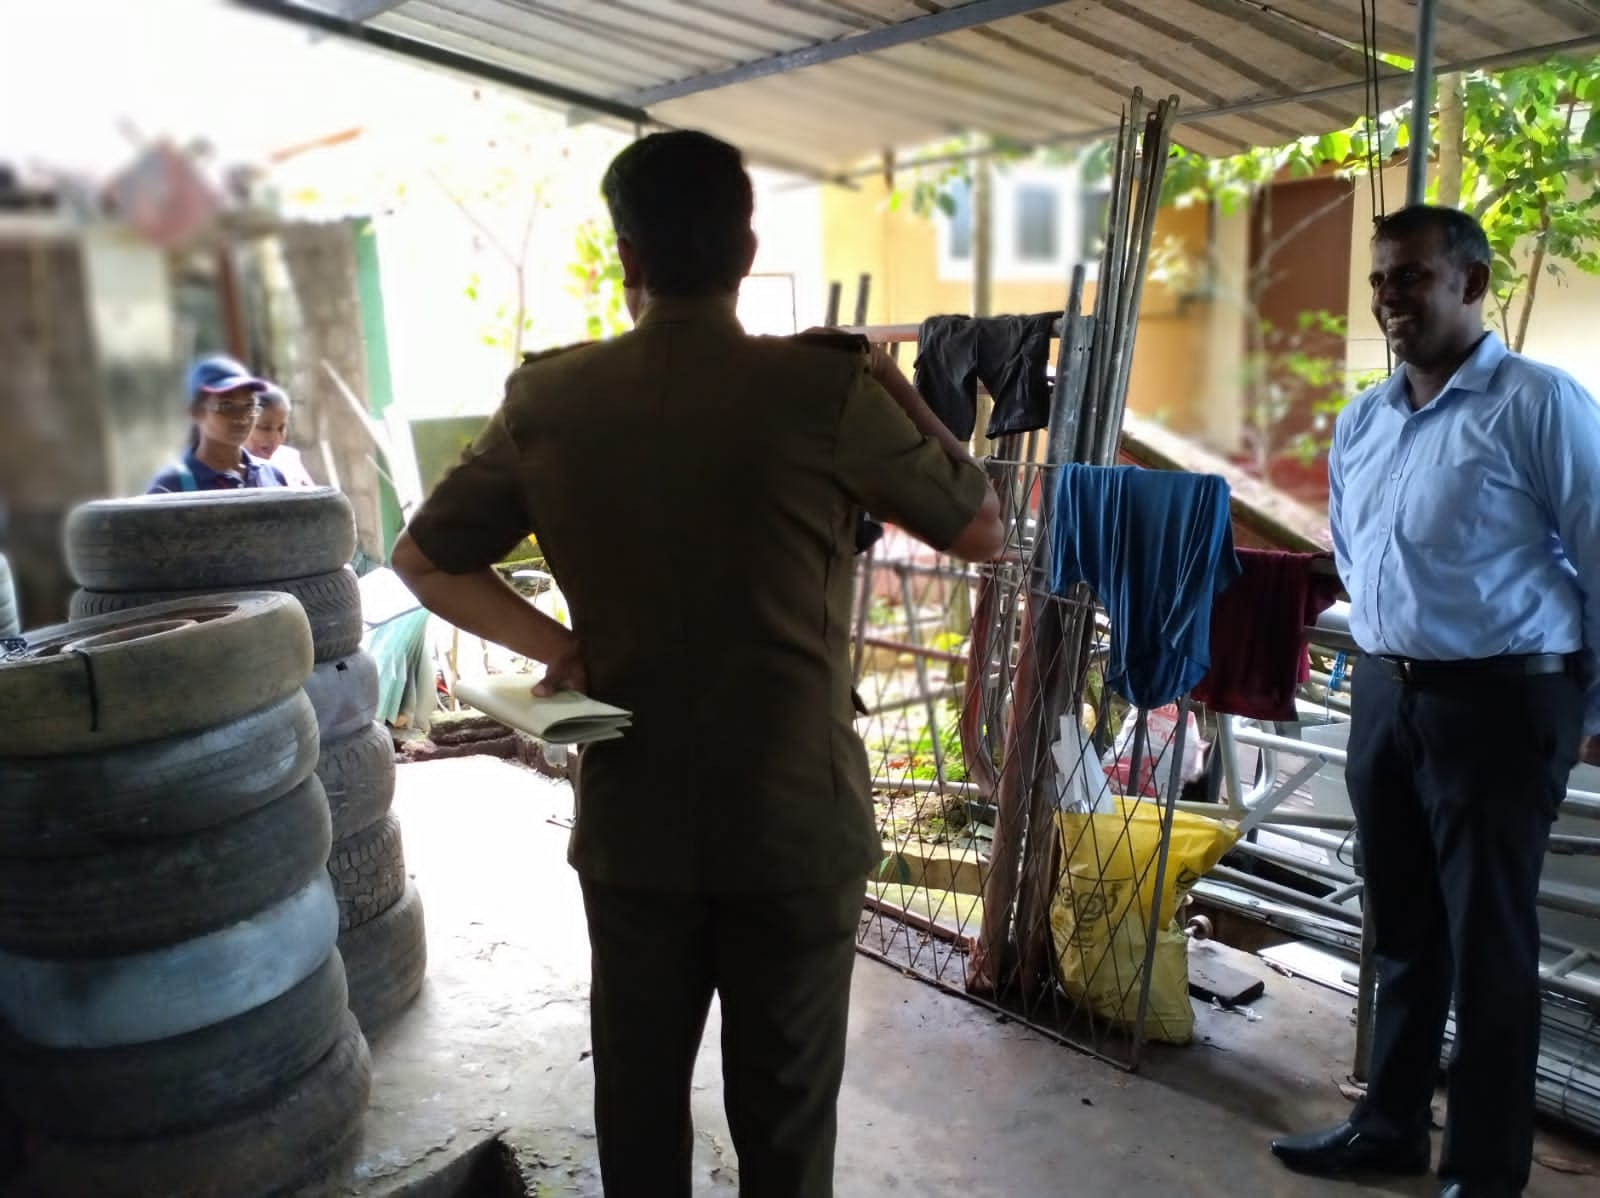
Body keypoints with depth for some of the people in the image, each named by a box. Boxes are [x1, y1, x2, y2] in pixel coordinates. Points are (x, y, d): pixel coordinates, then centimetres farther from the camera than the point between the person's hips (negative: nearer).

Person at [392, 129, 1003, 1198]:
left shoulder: (548, 400, -4)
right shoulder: (828, 388, -14)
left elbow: (424, 560, 6)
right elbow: (982, 529, -1)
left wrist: (560, 650, 5)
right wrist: (900, 398, 10)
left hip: (630, 826, 3)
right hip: (796, 827, -2)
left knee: (639, 1093, 20)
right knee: (784, 1111, 16)